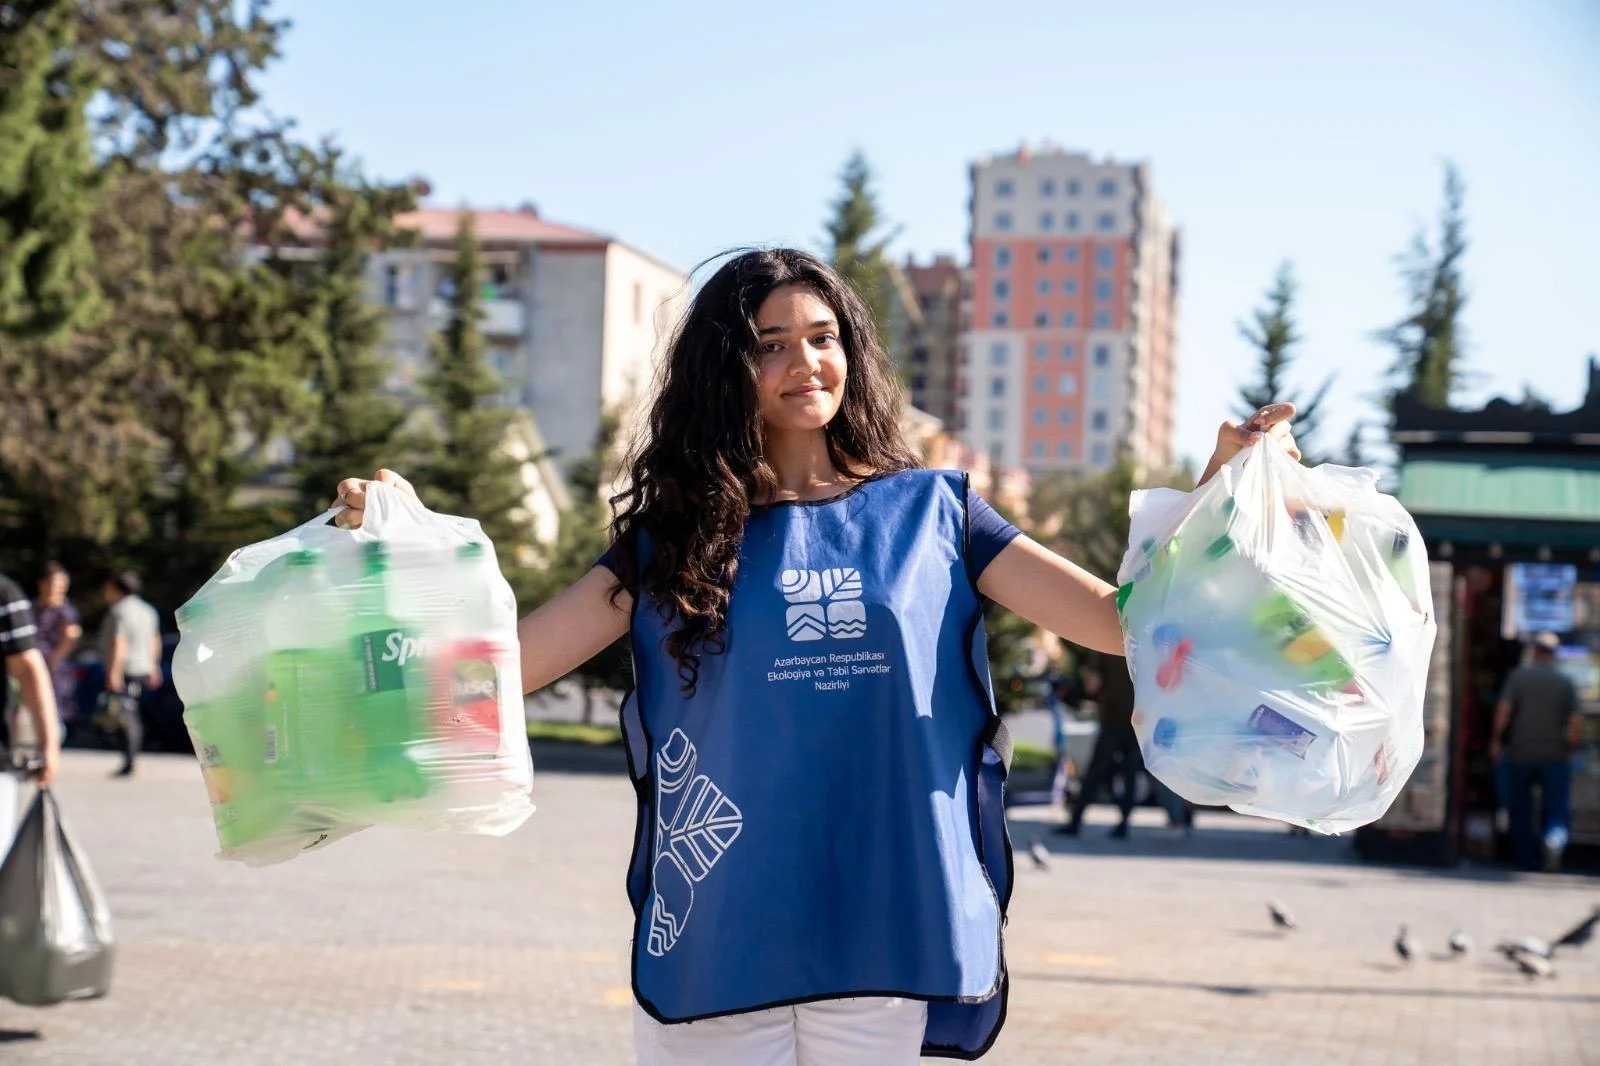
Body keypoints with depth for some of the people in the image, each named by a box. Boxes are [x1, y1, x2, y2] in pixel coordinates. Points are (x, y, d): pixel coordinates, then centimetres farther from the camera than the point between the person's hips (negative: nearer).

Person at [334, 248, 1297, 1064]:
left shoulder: (930, 512, 8)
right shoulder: (675, 539, 8)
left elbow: (1125, 619, 2)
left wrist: (1219, 490, -10)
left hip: (885, 937, 0)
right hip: (716, 942, 0)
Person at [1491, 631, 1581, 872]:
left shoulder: (1518, 676, -1)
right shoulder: (1566, 682, 2)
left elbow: (1504, 709, -10)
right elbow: (1575, 719, -4)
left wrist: (1496, 739, -2)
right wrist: (1570, 746, 8)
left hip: (1520, 755, 0)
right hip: (1555, 756, 0)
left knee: (1520, 811, 12)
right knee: (1557, 809, 3)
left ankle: (1528, 862, 15)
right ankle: (1555, 839, -28)